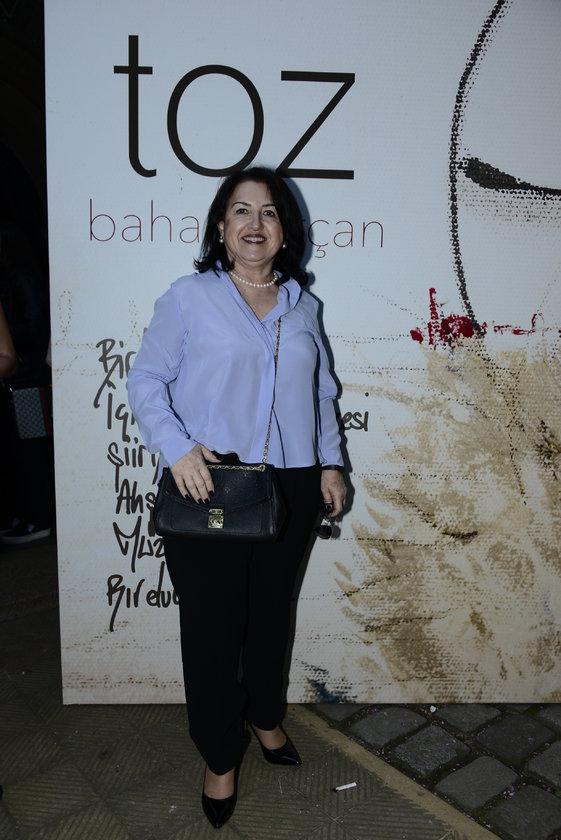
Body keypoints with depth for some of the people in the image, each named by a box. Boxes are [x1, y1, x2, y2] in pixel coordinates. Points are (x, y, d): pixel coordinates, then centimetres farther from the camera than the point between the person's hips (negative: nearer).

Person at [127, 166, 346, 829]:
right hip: (208, 487, -4)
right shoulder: (189, 298, -2)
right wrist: (177, 449, -18)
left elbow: (321, 393, 18)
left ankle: (263, 714, 45)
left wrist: (330, 463, 9)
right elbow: (146, 381, -3)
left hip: (290, 490, 4)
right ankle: (219, 758, 28)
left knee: (272, 611, 18)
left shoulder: (302, 306, 12)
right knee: (212, 625, 6)